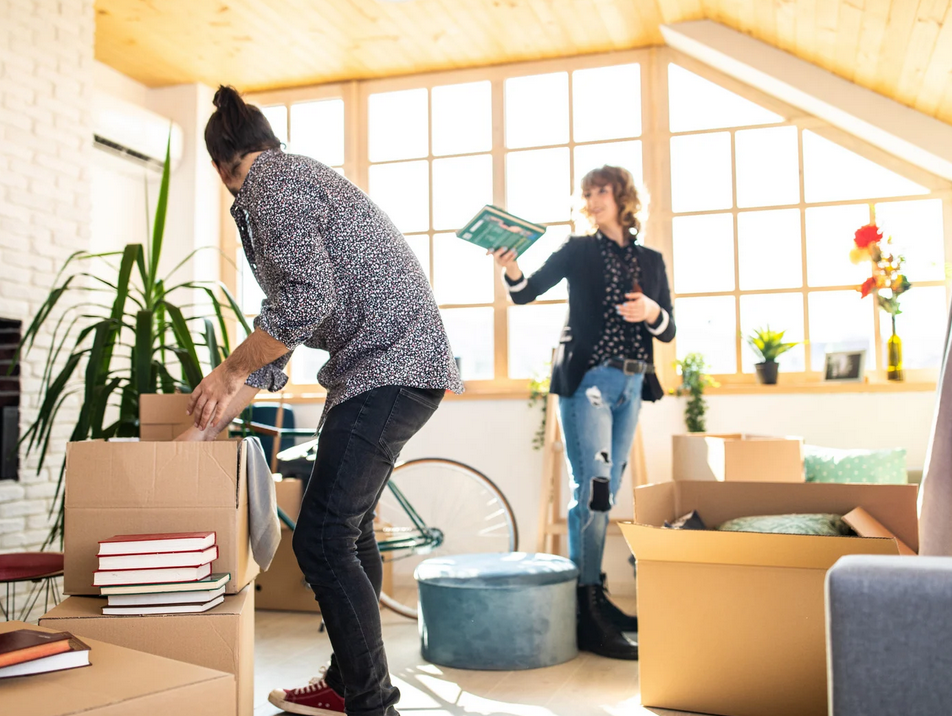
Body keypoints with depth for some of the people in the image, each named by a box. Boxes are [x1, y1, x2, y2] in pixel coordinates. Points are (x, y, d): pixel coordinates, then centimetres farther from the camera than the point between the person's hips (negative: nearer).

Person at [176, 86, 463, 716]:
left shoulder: (271, 181, -7)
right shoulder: (299, 181, 24)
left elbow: (305, 303, -22)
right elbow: (280, 335, 24)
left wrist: (229, 371, -6)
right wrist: (206, 427, 23)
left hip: (388, 366, -11)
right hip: (388, 365, 11)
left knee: (322, 540, -10)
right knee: (349, 528, 17)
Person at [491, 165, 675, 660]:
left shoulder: (651, 261, 15)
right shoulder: (579, 251, 6)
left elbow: (669, 331, 13)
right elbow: (527, 292, -2)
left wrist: (653, 313, -9)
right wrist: (511, 271, -23)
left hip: (631, 385, 5)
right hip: (587, 380, -5)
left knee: (605, 495, 11)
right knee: (592, 490, -14)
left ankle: (595, 598, 20)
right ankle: (586, 617, -13)